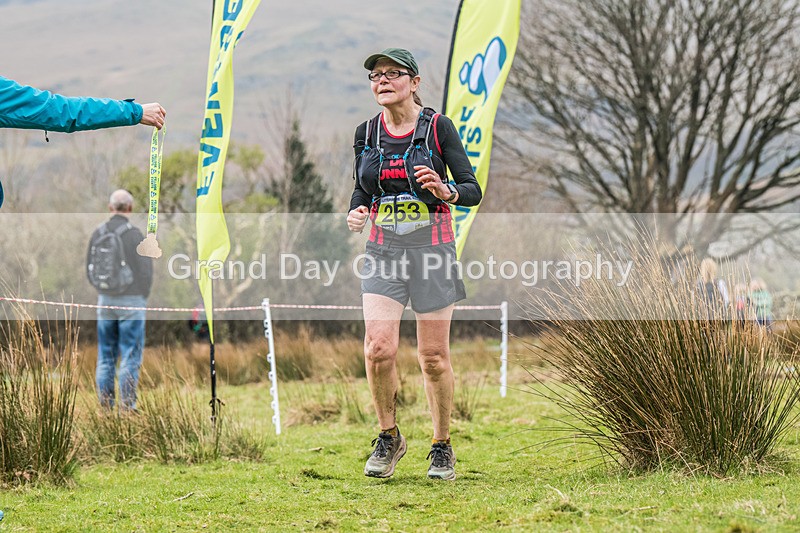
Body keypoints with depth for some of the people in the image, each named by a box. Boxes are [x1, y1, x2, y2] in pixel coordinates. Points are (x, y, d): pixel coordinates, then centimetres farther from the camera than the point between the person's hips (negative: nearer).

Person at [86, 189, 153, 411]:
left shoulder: (98, 233, 2)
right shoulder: (134, 234, -12)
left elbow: (90, 268, 8)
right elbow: (145, 270, -10)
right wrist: (143, 296, 7)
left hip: (105, 300, 5)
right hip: (131, 301, -5)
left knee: (106, 355, 11)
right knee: (130, 355, 0)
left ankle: (105, 403, 12)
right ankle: (127, 404, -3)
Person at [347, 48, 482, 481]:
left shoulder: (438, 127, -6)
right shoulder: (366, 133, 6)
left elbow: (473, 191, -5)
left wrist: (445, 191, -27)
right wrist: (355, 213, -5)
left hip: (432, 246, -3)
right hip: (383, 247, 3)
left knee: (433, 357, 1)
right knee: (379, 349, -12)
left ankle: (442, 446, 18)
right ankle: (389, 437, 9)